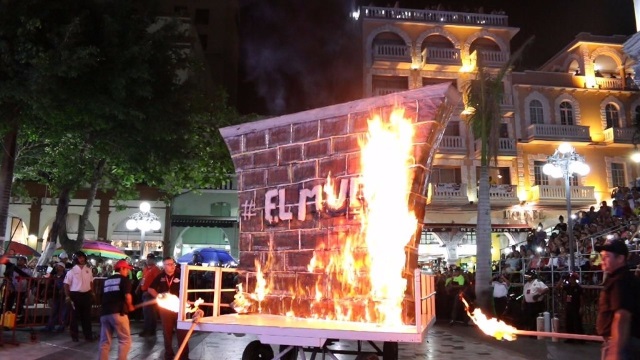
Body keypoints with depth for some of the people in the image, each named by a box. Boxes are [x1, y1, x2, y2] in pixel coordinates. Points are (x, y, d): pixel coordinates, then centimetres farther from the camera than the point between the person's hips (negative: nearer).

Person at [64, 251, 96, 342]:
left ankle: (88, 335, 17)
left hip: (86, 294, 4)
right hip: (75, 294, -4)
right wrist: (67, 296, -12)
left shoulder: (88, 269, 6)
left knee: (87, 315, 9)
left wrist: (92, 293, 14)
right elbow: (66, 284, -7)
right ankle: (74, 335, 17)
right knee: (75, 315, 5)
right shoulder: (72, 270, -7)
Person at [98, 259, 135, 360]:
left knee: (104, 341, 11)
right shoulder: (124, 279, 0)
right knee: (125, 340, 1)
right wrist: (130, 306, 5)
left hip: (105, 312, 7)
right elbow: (127, 296, -12)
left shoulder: (107, 280, 21)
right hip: (118, 312, -6)